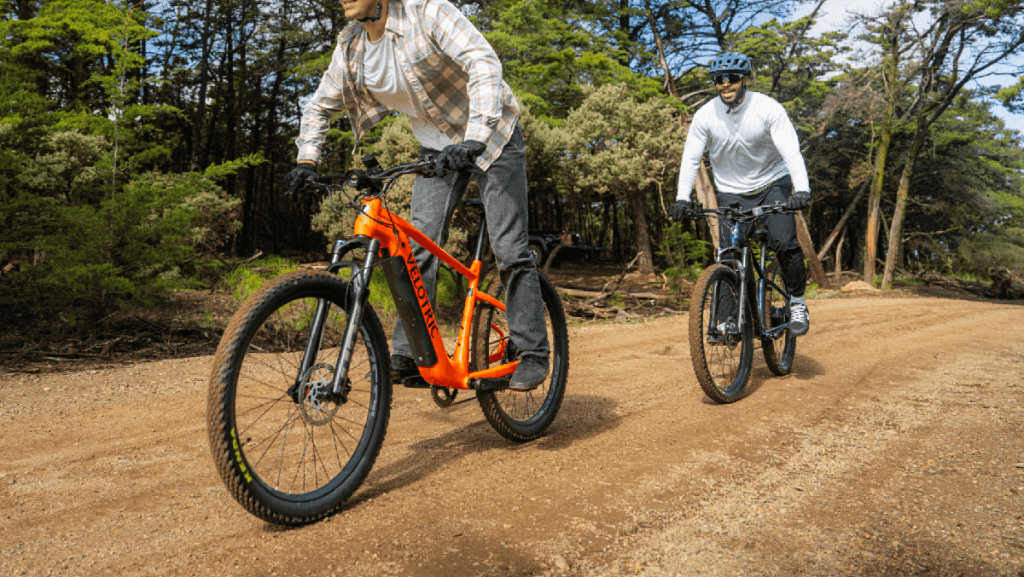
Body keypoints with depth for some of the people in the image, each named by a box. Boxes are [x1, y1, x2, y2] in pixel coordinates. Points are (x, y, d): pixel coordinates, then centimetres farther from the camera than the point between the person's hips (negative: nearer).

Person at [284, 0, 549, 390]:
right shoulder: (350, 47, -3)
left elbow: (484, 63, -33)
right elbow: (320, 106, 9)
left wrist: (475, 140, -45)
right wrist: (306, 161, -5)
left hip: (490, 137, -5)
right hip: (437, 147, 5)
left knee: (509, 250, -10)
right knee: (419, 248, -8)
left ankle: (533, 354, 1)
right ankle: (407, 358, -2)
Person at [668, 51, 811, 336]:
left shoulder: (768, 109, -17)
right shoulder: (705, 115, -11)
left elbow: (791, 151, -23)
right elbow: (691, 158, -12)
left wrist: (802, 190, -38)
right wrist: (682, 197, -26)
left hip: (772, 183, -1)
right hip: (731, 192, 2)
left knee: (784, 244, -18)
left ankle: (797, 303, 4)